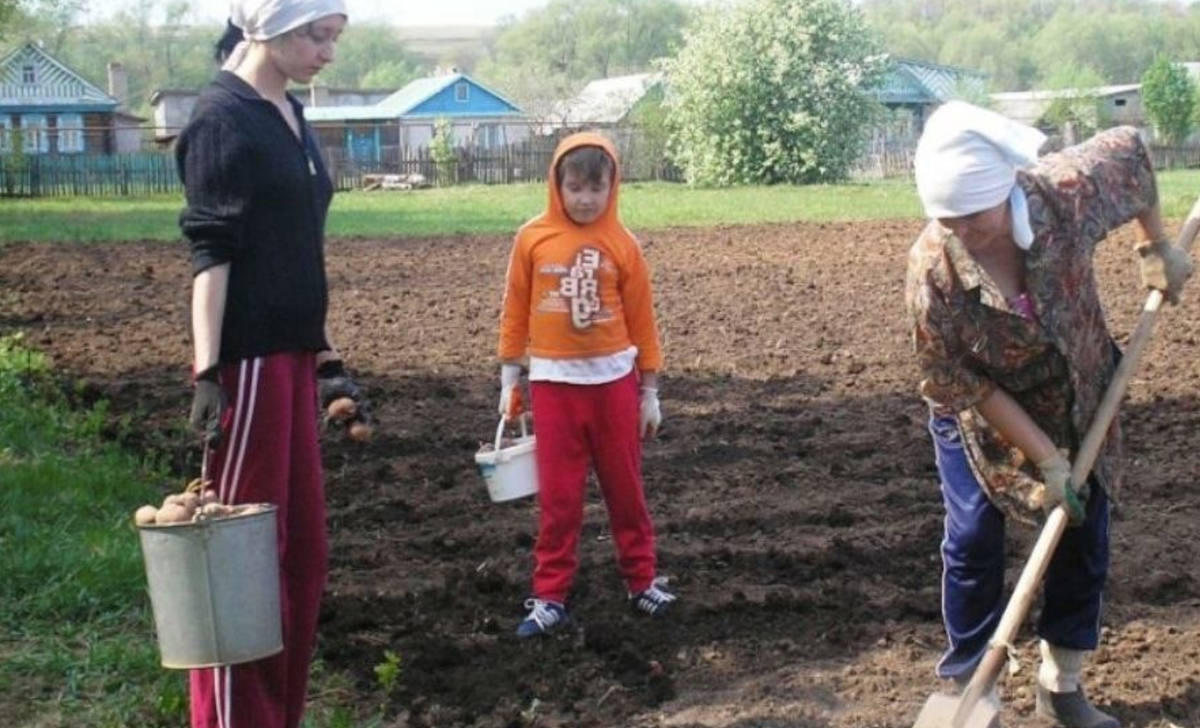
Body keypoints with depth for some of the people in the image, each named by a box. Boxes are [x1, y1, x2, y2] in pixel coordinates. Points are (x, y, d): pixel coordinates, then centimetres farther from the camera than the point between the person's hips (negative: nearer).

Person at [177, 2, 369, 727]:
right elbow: (210, 251, -16)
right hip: (247, 358, -9)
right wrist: (208, 374, -21)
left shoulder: (292, 116, 14)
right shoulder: (223, 117, -10)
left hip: (293, 355, 9)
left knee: (303, 546, 13)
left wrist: (326, 358, 19)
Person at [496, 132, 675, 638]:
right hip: (554, 382, 0)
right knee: (558, 495, 5)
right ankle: (550, 596, 13)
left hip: (613, 379, 0)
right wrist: (509, 380, 5)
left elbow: (641, 320, 2)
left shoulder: (622, 245, -3)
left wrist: (650, 392, 4)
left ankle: (642, 580, 25)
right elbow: (515, 313, 4)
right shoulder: (532, 240, -3)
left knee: (625, 487, 12)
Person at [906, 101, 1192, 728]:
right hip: (982, 414, -2)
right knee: (974, 540, -5)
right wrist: (1047, 457, -24)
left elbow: (1129, 151, -7)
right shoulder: (932, 269, -34)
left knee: (1084, 539, 6)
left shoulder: (1072, 190, -31)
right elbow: (958, 385, -23)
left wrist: (1155, 247, -1)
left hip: (1080, 399, 3)